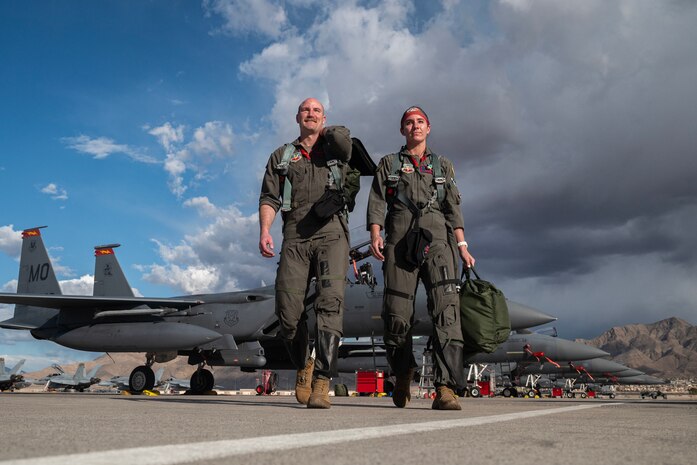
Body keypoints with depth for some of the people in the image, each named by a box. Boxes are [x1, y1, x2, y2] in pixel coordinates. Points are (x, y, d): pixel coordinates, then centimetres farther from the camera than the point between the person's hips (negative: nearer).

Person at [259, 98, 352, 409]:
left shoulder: (336, 150, 19)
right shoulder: (282, 156, 23)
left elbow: (344, 138, -6)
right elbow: (269, 198, 11)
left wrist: (324, 132, 16)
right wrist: (264, 230, -7)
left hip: (331, 233, -1)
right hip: (295, 236, 2)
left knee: (330, 302, -18)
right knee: (287, 309, -7)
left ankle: (321, 382, -19)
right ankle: (303, 365, 19)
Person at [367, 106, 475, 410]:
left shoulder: (443, 166, 23)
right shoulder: (388, 164, 20)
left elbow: (453, 208, 16)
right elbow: (377, 202, 8)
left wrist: (462, 246, 4)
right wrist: (375, 235, -9)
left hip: (436, 239, 1)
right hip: (400, 240, 0)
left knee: (446, 307, -17)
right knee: (397, 313, -3)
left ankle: (445, 388, -21)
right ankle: (402, 374, 21)